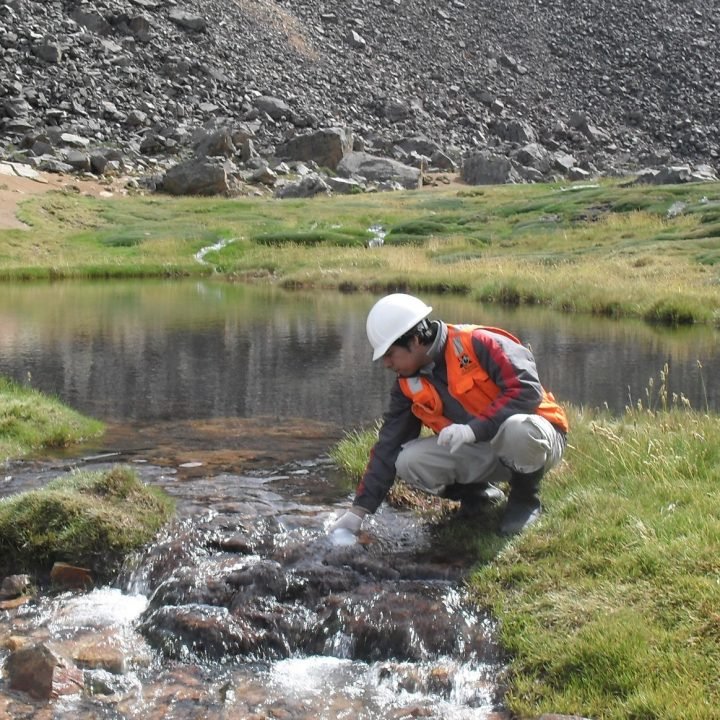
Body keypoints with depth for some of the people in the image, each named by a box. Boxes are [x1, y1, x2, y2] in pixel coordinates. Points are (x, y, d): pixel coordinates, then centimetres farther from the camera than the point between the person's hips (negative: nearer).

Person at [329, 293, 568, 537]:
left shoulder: (477, 344, -19)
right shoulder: (409, 385, 0)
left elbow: (528, 390, -28)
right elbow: (388, 447, 4)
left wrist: (472, 429, -35)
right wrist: (359, 510, -1)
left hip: (535, 436, -5)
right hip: (477, 451, 5)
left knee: (517, 429, -41)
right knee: (409, 462, -18)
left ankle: (525, 499, -8)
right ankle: (478, 493, 9)